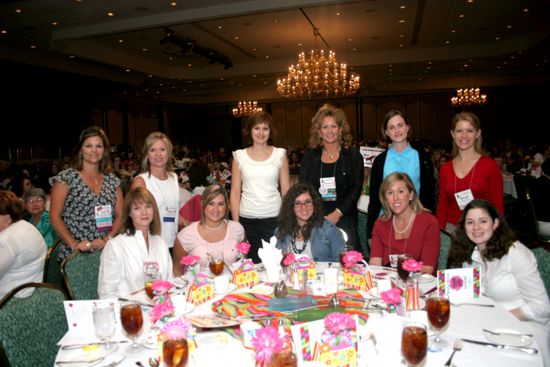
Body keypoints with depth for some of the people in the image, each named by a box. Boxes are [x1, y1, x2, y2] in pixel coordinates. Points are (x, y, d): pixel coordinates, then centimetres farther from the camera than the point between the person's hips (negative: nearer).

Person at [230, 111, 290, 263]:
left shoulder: (280, 154, 3)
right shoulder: (239, 156, 4)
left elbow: (286, 191, 4)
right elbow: (235, 192, 4)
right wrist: (235, 223, -2)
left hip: (273, 218, 0)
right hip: (247, 219, 1)